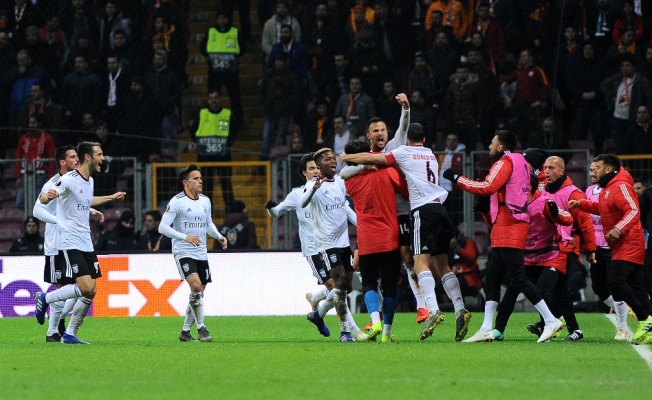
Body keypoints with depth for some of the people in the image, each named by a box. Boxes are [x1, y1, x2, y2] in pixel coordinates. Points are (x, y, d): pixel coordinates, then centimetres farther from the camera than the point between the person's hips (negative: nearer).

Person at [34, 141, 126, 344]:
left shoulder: (89, 181, 12)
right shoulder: (69, 180, -14)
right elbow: (43, 199, -25)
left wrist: (111, 198, 43)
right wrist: (48, 196, -48)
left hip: (86, 244, 9)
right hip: (69, 243, -9)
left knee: (90, 292, 3)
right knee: (86, 288, -18)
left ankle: (70, 335, 12)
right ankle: (45, 298, 2)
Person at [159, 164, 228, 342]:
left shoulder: (205, 201, 10)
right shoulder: (177, 202, -11)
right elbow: (163, 227, -14)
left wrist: (219, 236, 6)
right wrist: (185, 237, -24)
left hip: (201, 254, 7)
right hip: (183, 252, -7)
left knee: (199, 293, 7)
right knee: (196, 286, -24)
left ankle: (185, 331, 21)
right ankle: (201, 328, -13)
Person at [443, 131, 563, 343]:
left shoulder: (504, 163, -8)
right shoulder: (520, 163, 20)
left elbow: (487, 188, -21)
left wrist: (456, 179, -16)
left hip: (508, 229, -10)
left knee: (518, 278, -11)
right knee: (492, 278, 9)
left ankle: (550, 321, -12)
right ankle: (486, 329, 8)